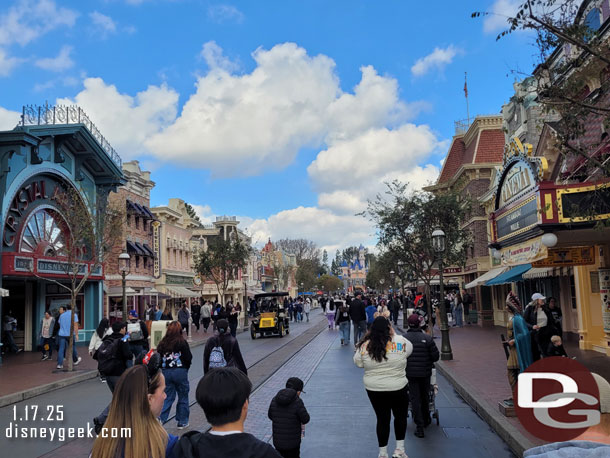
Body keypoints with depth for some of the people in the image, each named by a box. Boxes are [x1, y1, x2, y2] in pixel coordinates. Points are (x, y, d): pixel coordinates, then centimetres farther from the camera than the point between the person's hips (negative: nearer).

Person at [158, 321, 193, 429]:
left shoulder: (162, 343, -1)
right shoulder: (182, 342, -10)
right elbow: (188, 357, -8)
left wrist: (163, 369, 13)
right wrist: (186, 368, 10)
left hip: (166, 372, 3)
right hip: (180, 371, -3)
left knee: (168, 397, 13)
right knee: (183, 397, 11)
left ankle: (160, 419, 0)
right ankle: (182, 422, 19)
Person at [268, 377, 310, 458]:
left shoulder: (274, 400, -4)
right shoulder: (297, 402, -20)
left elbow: (270, 416, 8)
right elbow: (305, 419, -14)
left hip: (277, 441, 4)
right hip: (292, 442, -4)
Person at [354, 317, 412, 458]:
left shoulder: (365, 346, -12)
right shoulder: (400, 342, -15)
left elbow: (358, 362, 3)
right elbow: (410, 348, 6)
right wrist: (394, 334, 9)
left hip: (374, 390, 1)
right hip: (398, 388, -1)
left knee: (382, 419, 15)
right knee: (400, 417, 21)